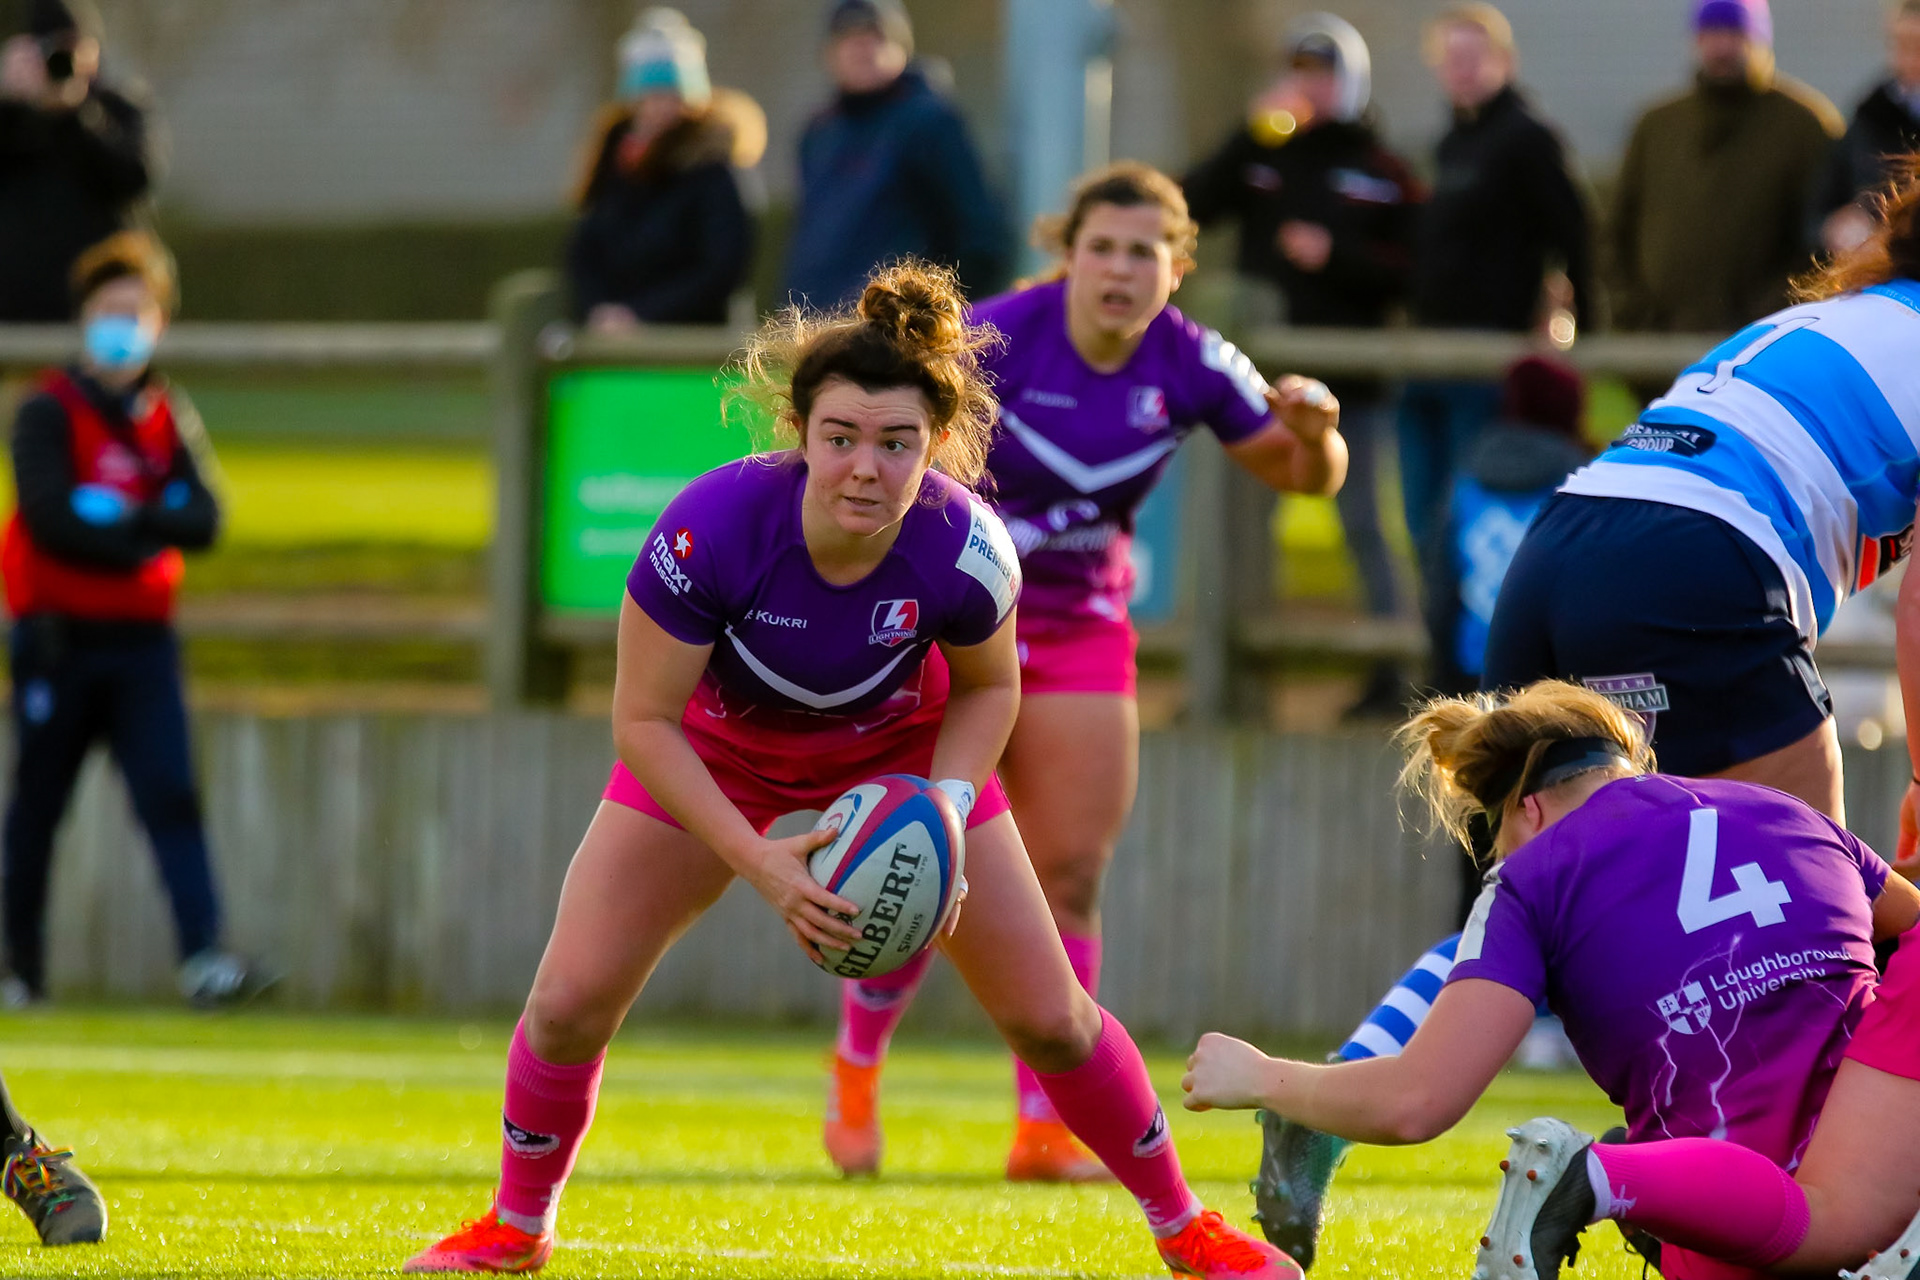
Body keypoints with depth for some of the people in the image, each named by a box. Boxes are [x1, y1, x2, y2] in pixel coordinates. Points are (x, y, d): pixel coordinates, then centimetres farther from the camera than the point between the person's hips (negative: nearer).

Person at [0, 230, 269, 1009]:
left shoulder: (170, 420, 12)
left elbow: (202, 521, -2)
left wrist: (123, 519, -16)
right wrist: (150, 534, -11)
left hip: (141, 641, 3)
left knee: (169, 793, -11)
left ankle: (203, 954, -22)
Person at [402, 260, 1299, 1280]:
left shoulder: (962, 547, -32)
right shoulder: (712, 528, -38)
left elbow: (987, 687, -9)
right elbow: (643, 719, -28)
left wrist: (945, 803, -26)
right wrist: (760, 863, -35)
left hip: (898, 752, 1)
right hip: (719, 755, -1)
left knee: (1046, 1017, -1)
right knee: (571, 1002, -7)